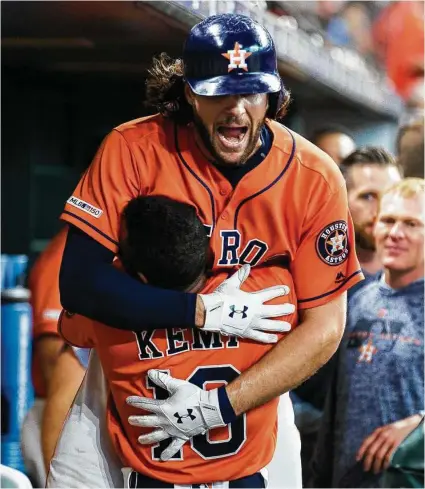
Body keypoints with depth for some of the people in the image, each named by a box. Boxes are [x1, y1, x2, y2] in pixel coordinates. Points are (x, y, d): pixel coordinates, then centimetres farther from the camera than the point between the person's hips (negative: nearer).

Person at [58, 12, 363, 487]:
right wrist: (208, 311, -28)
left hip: (252, 382, 1)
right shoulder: (133, 150, -18)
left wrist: (221, 405, -27)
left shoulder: (315, 179, -15)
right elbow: (79, 281, -24)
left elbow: (323, 326, -16)